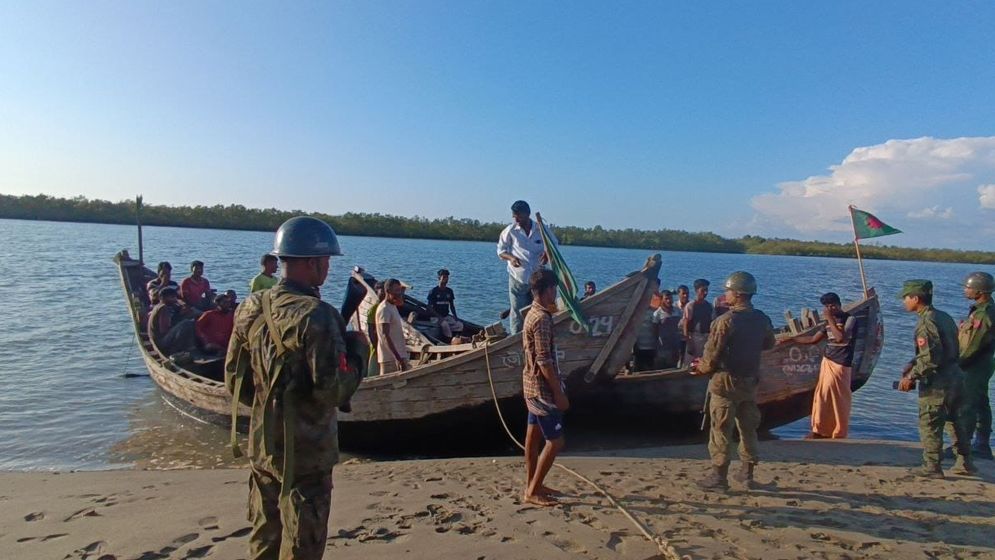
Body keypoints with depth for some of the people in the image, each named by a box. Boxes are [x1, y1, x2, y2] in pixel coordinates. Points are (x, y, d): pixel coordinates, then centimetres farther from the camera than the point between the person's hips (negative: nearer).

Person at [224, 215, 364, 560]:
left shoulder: (251, 308, 1)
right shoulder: (316, 316, -22)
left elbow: (234, 381, 8)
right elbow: (332, 390, -24)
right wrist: (356, 351, -9)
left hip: (261, 447, 7)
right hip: (305, 453, -7)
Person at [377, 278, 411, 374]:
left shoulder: (393, 306, 13)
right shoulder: (384, 309, -15)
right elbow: (385, 336, -22)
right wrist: (398, 358, -26)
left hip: (399, 355, 9)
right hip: (390, 358, -9)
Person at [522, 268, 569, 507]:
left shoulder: (533, 313, 10)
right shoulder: (542, 319, -22)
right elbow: (544, 361, -24)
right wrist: (559, 393, -20)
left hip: (533, 385, 10)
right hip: (542, 388, -10)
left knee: (534, 435, 16)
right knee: (555, 441, -4)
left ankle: (532, 484, 26)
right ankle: (532, 491, 2)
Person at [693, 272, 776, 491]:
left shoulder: (726, 320, -19)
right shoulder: (762, 319, 2)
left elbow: (712, 354, -18)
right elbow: (769, 343, 19)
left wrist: (702, 368, 1)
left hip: (726, 382, -6)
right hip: (750, 382, 7)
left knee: (721, 431, 2)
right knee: (748, 428, 16)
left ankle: (719, 476, 8)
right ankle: (747, 473, 24)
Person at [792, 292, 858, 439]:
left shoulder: (850, 319, -7)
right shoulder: (829, 322, 13)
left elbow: (840, 338, -23)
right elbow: (813, 339, 19)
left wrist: (830, 319, -16)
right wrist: (791, 339, 17)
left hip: (840, 365, -7)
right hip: (826, 362, 7)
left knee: (839, 400, -3)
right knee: (822, 397, 9)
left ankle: (839, 433, 9)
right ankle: (820, 430, 18)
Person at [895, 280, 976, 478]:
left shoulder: (926, 322, -19)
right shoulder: (944, 317, 10)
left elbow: (930, 359, -24)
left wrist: (911, 376, -15)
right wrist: (913, 364, 14)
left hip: (937, 383, -9)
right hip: (956, 377, 9)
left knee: (930, 425, 0)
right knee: (959, 422, 19)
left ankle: (931, 467, 6)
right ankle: (965, 462, 28)